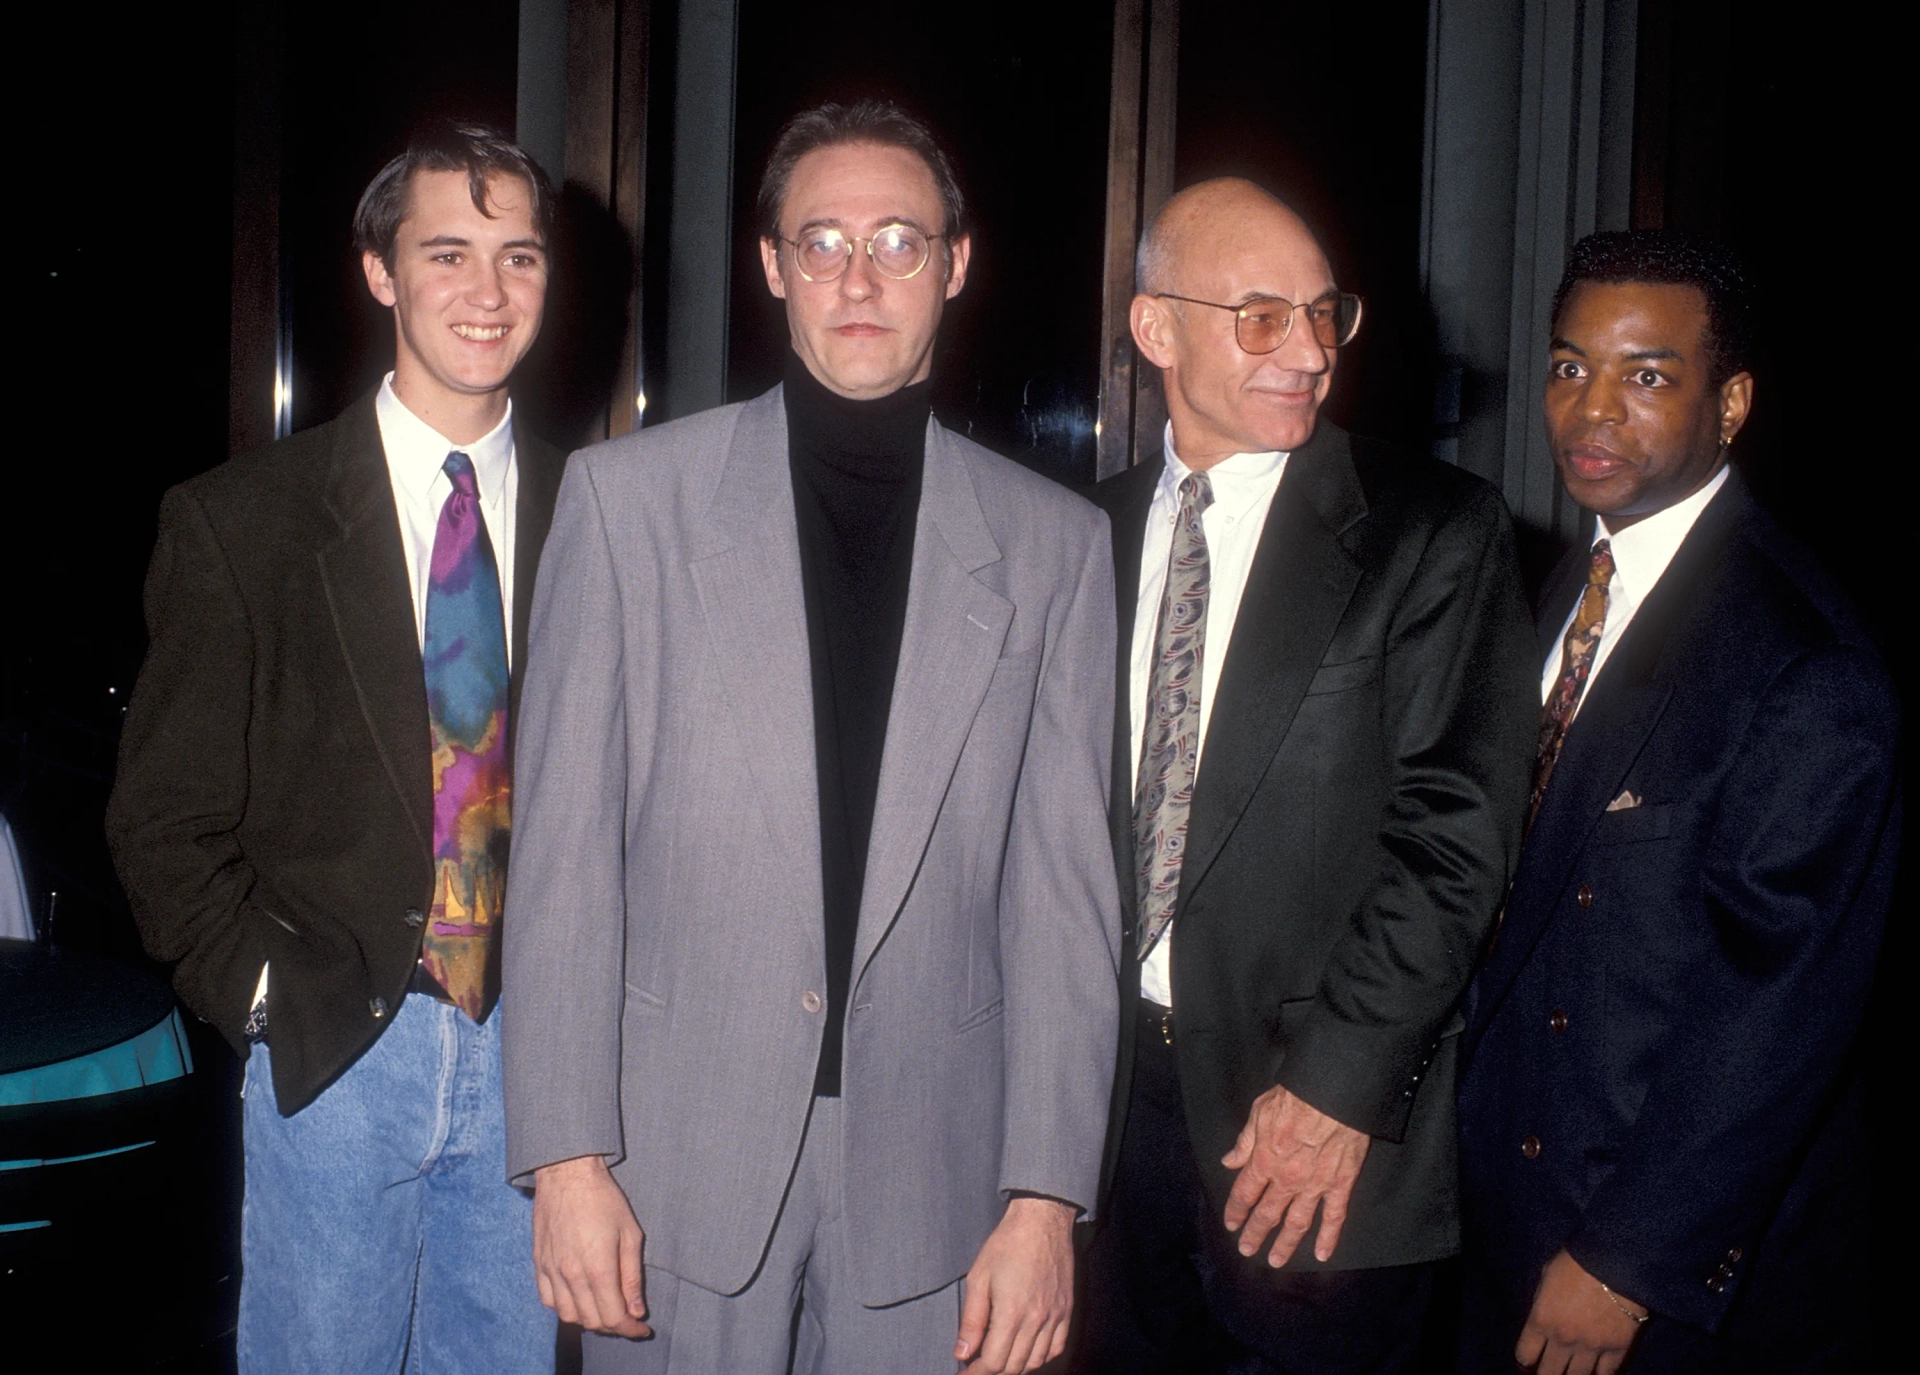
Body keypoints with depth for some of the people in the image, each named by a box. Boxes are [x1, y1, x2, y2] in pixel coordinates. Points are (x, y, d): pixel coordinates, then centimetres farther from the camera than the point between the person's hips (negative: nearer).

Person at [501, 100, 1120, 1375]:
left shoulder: (1054, 541, 2)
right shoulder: (629, 494, -1)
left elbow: (1065, 886, 1)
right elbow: (566, 849, -2)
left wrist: (1046, 1197, -3)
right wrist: (568, 1157, -6)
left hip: (931, 1172, 1)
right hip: (679, 1158, 0)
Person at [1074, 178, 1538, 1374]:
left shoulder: (1436, 532, -6)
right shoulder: (1100, 530, 8)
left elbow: (1452, 831, -11)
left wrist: (1339, 1082, -15)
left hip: (1322, 1110, -4)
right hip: (1112, 1083, 4)